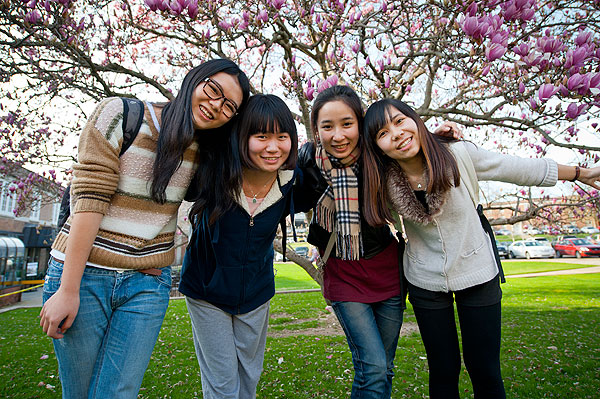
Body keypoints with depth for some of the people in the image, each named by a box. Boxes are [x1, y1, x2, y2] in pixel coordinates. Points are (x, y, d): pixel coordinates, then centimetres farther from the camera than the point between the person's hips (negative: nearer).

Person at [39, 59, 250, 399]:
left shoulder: (205, 151, 4)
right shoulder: (122, 115, -9)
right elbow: (89, 200, -14)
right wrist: (68, 289, -14)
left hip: (148, 283, 3)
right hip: (82, 272, -2)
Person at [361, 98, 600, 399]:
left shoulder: (458, 154, -17)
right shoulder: (384, 182, -14)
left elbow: (519, 168, -1)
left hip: (477, 274, 0)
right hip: (426, 282, 1)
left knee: (485, 371, 7)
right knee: (443, 372, 11)